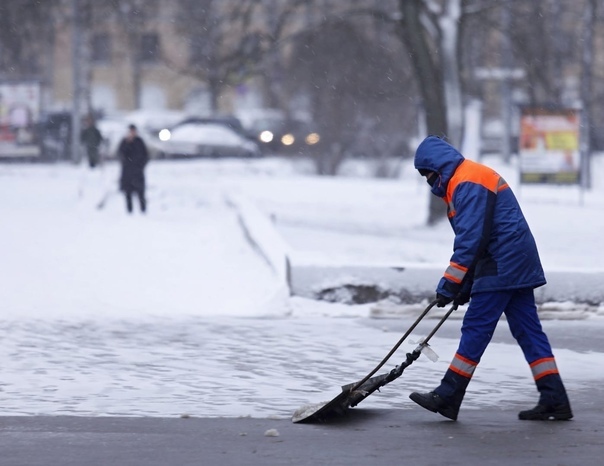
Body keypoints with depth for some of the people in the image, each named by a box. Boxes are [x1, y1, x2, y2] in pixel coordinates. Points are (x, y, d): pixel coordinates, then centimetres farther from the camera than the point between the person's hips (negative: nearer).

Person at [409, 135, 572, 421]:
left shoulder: (468, 182, -14)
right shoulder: (464, 182, 20)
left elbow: (470, 240, -22)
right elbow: (472, 236, 24)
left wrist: (450, 284, -20)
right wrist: (465, 285, 21)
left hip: (502, 267, -11)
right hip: (518, 265, 11)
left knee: (476, 329, -7)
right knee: (528, 330, 7)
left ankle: (447, 397, -4)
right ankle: (554, 400, 6)